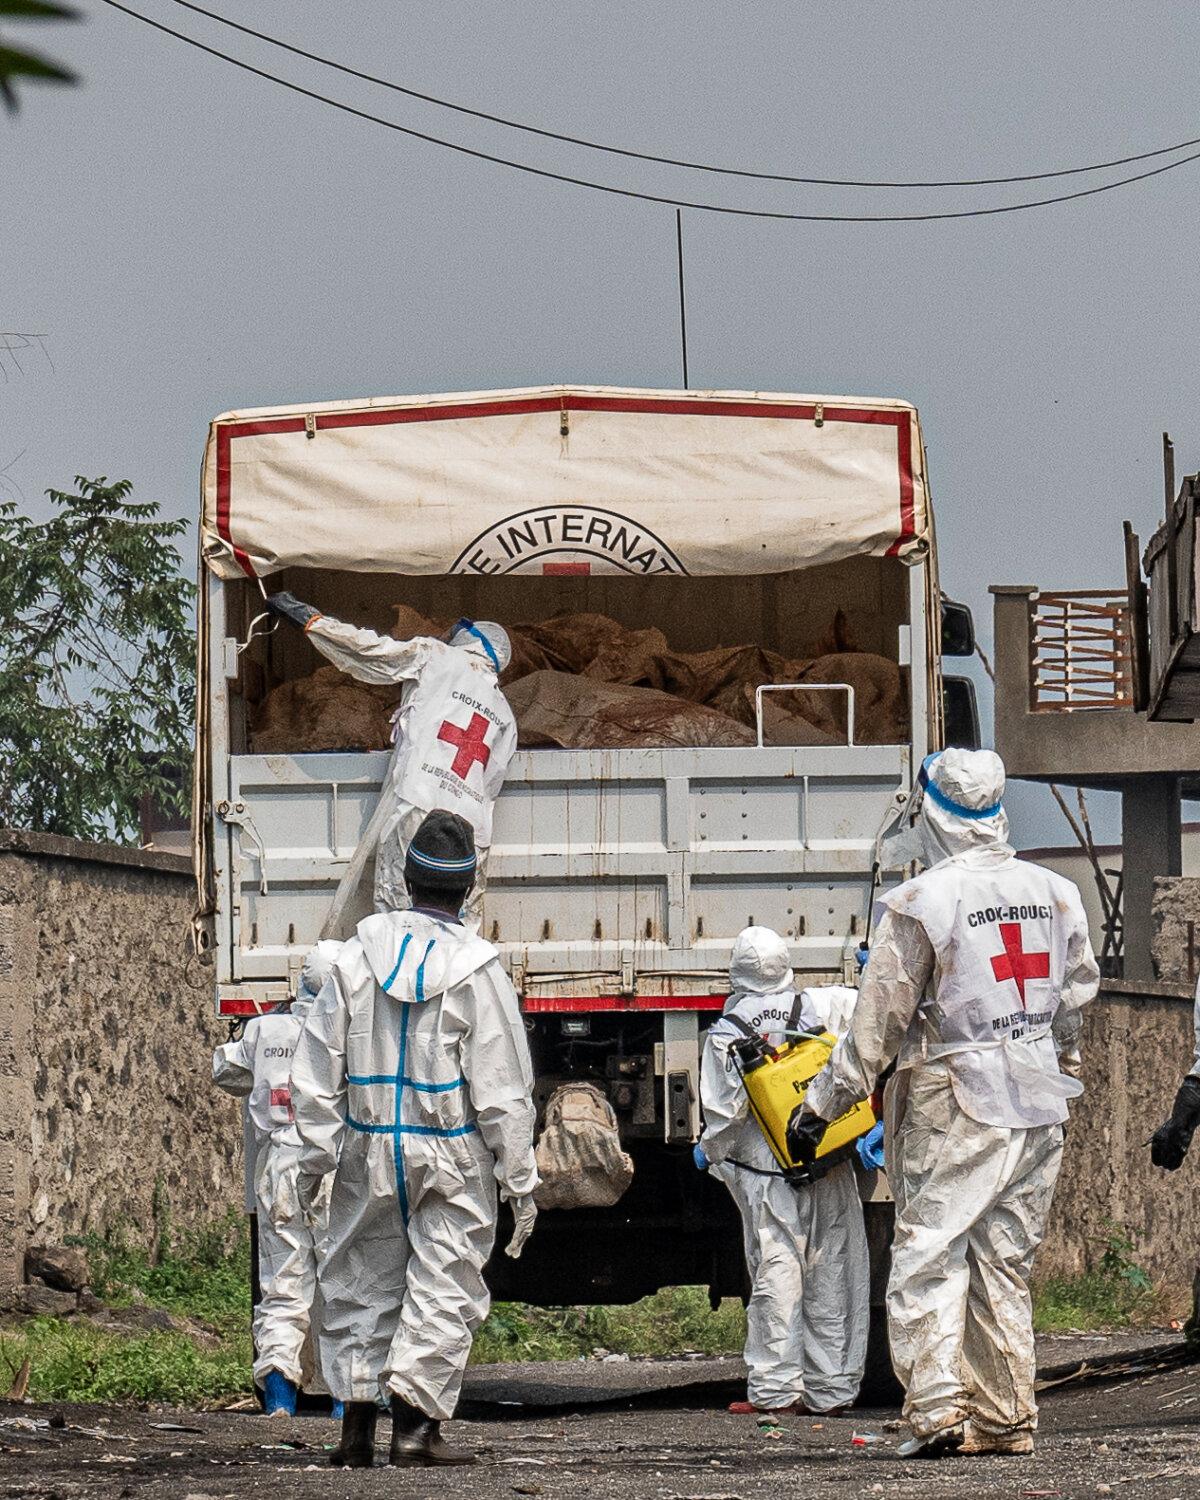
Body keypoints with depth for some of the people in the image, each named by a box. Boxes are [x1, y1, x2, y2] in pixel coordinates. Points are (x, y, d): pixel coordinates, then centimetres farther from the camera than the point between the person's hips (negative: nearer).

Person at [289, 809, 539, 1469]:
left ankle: (357, 1420, 9)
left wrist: (316, 1154, 9)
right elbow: (502, 1091, -8)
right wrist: (520, 1181, -2)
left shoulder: (357, 958, -1)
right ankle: (415, 1421, -5)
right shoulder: (477, 972, -10)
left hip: (368, 1149, 3)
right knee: (443, 1289, 3)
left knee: (362, 1284, 13)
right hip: (452, 1159, -3)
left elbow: (315, 1069, 1)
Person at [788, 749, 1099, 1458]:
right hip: (1039, 1107, 6)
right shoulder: (1056, 894, 7)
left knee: (930, 1257, -3)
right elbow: (1076, 997, 16)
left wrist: (822, 1104, 0)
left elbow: (879, 1021, -8)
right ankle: (1006, 1418, 10)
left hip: (954, 1107, -6)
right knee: (1006, 1262, 11)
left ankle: (938, 1410, -13)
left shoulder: (921, 902, -12)